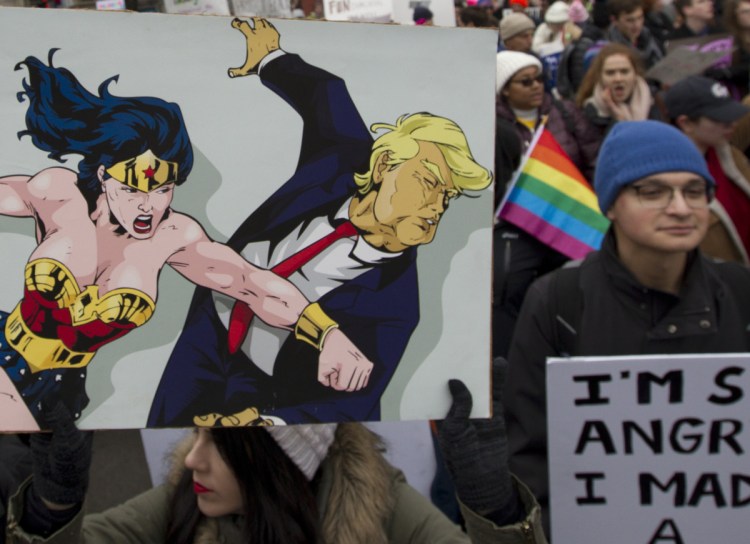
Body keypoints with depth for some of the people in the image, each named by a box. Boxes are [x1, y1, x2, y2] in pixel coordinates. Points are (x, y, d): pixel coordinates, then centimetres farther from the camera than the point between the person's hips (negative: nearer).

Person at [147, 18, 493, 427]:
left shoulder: (394, 300, -26)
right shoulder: (345, 155, -16)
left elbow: (349, 405, -27)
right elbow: (325, 91, 5)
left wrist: (265, 422, -44)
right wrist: (270, 58, 23)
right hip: (210, 330, 4)